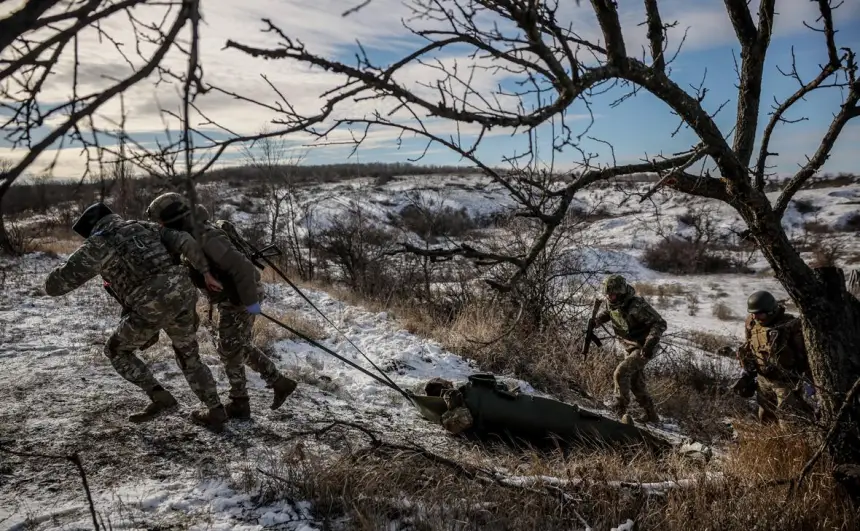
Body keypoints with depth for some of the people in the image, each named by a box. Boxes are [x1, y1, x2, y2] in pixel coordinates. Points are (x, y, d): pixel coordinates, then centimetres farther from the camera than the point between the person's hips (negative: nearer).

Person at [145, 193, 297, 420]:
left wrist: (250, 300, -29)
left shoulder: (206, 239, -27)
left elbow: (240, 266, -31)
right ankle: (280, 382, 25)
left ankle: (239, 404, 15)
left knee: (230, 349, 2)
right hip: (231, 297, 10)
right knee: (240, 347, 19)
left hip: (241, 299, -10)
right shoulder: (190, 237, 3)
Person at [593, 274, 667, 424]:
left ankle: (620, 407, -7)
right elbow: (607, 312, 20)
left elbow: (660, 324, -27)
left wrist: (650, 343, -37)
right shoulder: (613, 304, -5)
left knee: (621, 372, -21)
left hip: (643, 349, -9)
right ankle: (651, 414, 31)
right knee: (635, 382, 15)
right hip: (630, 348, 9)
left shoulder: (637, 306, -29)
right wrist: (597, 320, -1)